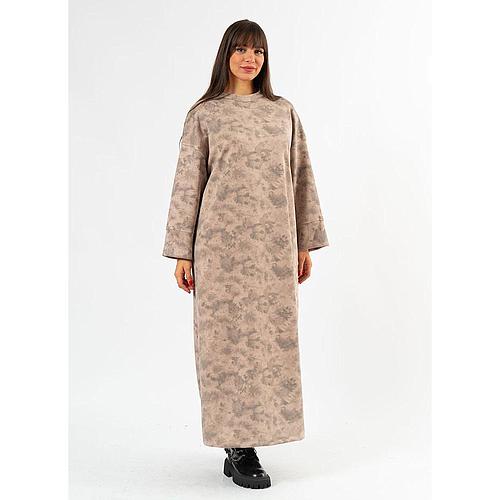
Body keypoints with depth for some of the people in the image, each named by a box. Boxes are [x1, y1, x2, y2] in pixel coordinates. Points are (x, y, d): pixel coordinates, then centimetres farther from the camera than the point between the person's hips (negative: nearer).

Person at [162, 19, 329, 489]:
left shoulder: (284, 112, 14)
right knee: (230, 336, -1)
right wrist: (182, 253, -2)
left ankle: (246, 443, 18)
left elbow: (301, 179, 13)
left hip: (274, 242, 3)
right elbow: (187, 184, 3)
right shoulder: (204, 114, 5)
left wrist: (306, 243, 9)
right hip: (224, 240, -3)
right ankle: (239, 449, 9)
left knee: (270, 336, 5)